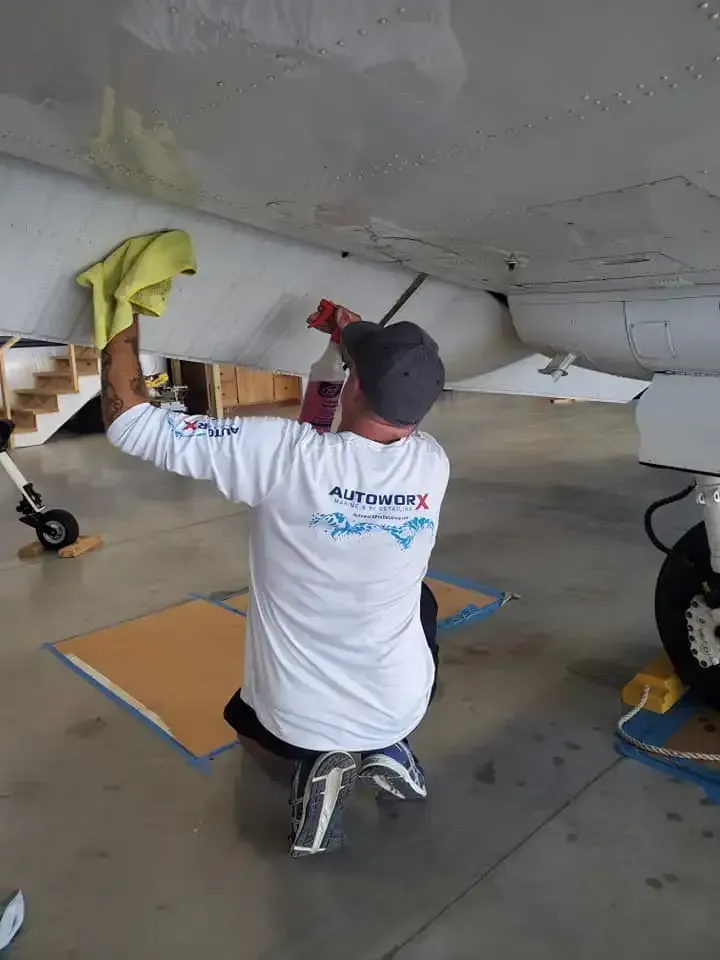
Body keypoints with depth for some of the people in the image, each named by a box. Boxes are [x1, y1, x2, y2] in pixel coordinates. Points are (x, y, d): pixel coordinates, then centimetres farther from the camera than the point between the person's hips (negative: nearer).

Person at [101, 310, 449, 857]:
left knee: (247, 717, 36)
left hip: (295, 721, -1)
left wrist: (123, 325, -3)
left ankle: (316, 761, 4)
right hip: (402, 710, 2)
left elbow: (130, 422, -16)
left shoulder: (282, 452, -25)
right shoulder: (434, 466, -13)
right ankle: (387, 748, 14)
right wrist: (365, 350, 12)